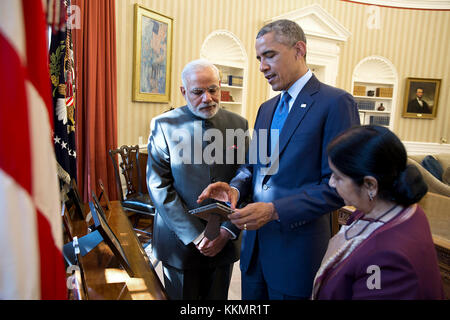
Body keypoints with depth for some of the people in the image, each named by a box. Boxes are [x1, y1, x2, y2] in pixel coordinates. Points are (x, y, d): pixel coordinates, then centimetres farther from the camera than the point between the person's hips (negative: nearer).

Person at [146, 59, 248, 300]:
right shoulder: (164, 125, -6)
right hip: (180, 241, -1)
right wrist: (196, 235, -14)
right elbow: (159, 187, -10)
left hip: (224, 242, 2)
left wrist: (227, 231, -9)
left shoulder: (238, 124, 0)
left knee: (217, 297, 19)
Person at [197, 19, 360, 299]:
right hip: (254, 243, 7)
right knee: (251, 299, 21)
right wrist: (235, 188, -6)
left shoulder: (336, 103, -13)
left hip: (297, 251, -6)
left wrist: (274, 210, -23)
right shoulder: (267, 108, 12)